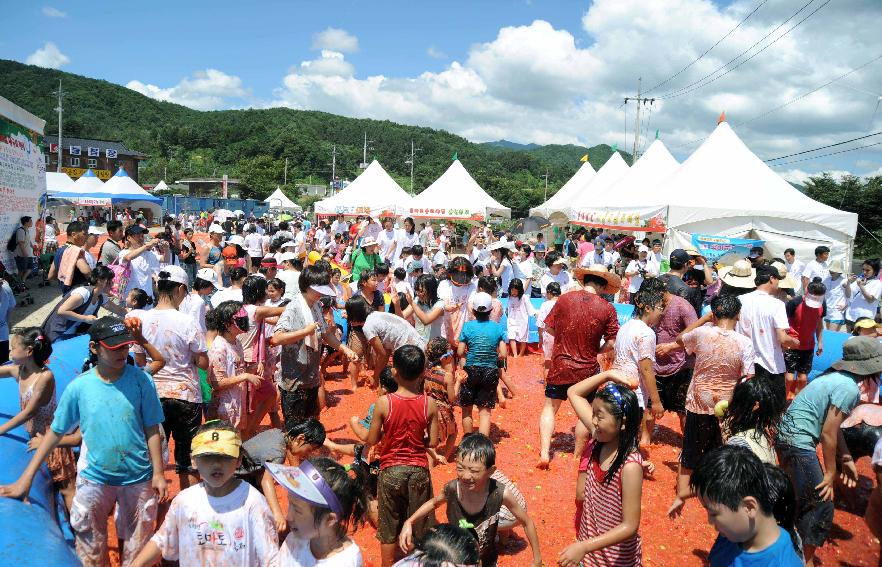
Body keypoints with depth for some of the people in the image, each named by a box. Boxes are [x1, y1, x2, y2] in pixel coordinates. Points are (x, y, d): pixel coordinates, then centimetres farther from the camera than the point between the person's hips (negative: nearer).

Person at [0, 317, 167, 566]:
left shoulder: (140, 380, -10)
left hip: (138, 479, -1)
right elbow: (55, 431, 1)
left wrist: (158, 473, -6)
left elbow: (151, 430, -5)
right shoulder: (79, 386, -8)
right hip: (94, 479, 1)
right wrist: (25, 478, 1)